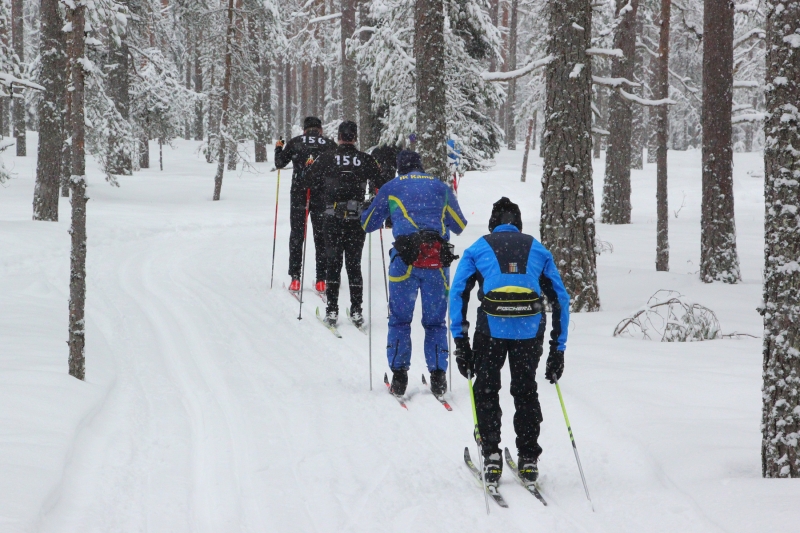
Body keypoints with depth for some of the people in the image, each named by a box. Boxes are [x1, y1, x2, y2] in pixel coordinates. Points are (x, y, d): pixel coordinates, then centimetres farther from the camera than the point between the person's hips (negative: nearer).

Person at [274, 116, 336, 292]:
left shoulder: (295, 143, 2)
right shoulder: (330, 144, 3)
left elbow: (279, 163, 5)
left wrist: (278, 148, 23)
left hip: (299, 194, 0)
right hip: (322, 195, 0)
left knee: (296, 234, 8)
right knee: (321, 236, 7)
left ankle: (295, 278, 2)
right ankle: (321, 280, 4)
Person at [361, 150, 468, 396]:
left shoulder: (392, 187, 12)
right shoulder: (440, 187, 17)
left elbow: (367, 224, 20)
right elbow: (460, 226, 27)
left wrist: (387, 212, 42)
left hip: (406, 258, -1)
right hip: (438, 260, 2)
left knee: (399, 320, 8)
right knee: (435, 322, 10)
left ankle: (399, 376, 0)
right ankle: (438, 377, 1)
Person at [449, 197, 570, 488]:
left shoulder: (477, 249, 16)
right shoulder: (538, 250, 21)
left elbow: (457, 295, 6)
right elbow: (561, 299, 17)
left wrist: (461, 343, 7)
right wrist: (558, 348, 20)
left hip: (492, 329, -2)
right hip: (530, 330, 2)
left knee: (486, 390, 17)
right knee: (526, 391, 21)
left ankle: (491, 457, 9)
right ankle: (528, 459, 19)